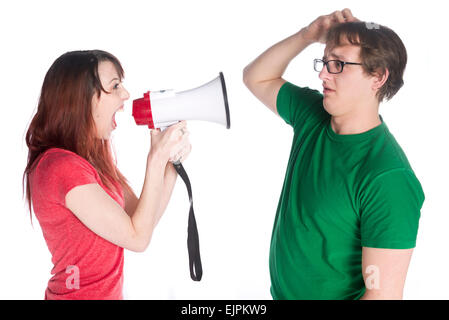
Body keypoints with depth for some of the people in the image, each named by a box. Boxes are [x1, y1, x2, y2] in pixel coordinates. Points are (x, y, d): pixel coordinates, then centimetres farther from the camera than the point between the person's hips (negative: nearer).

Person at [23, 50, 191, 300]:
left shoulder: (94, 158, 7)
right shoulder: (62, 166, -22)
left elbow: (143, 220, 3)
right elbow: (138, 238, -20)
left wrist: (172, 161, -7)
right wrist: (157, 157, -18)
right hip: (80, 295, -9)